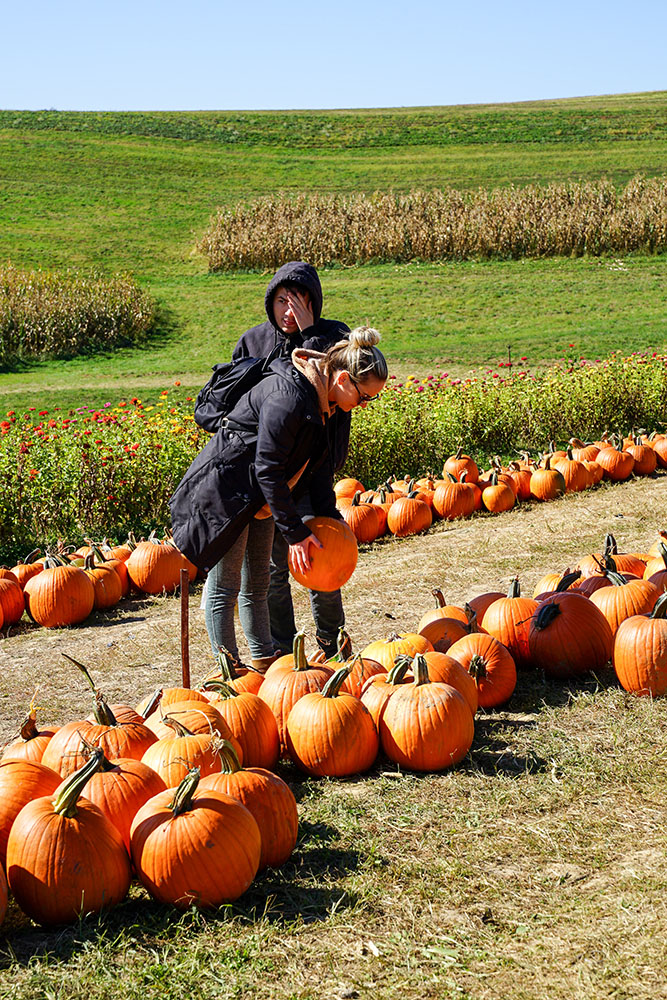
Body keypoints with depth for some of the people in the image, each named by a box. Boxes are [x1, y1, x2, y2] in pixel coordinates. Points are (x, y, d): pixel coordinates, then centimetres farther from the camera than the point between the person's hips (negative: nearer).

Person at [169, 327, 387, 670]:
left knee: (258, 584, 18)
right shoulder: (287, 397, -28)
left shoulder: (322, 400, 2)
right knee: (225, 586, -1)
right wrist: (295, 532, -21)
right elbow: (268, 469, -26)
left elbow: (320, 462, 12)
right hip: (225, 489, -10)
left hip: (258, 496, 10)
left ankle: (264, 662, 29)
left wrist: (329, 518, 5)